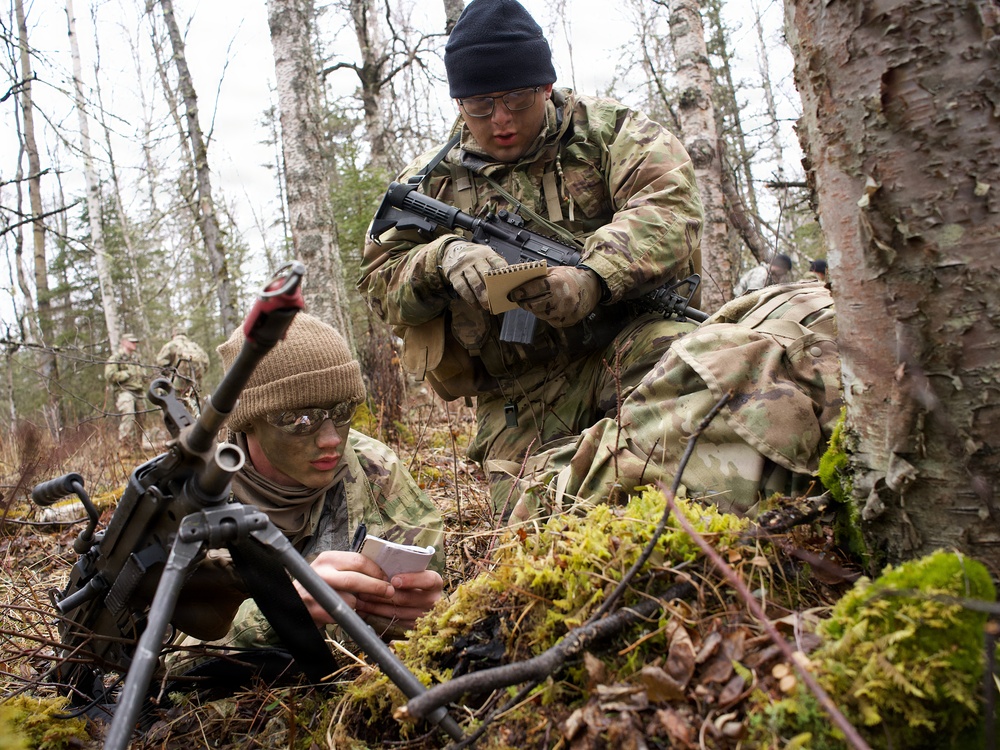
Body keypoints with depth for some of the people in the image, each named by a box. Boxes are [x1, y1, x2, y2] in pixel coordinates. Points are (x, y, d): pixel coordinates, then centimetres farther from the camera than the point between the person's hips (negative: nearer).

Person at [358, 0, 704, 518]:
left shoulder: (604, 130, 7)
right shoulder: (432, 180, 13)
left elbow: (667, 203, -10)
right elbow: (380, 281, 8)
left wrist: (594, 278, -30)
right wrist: (445, 257, -15)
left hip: (624, 341, -1)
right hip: (522, 404, 2)